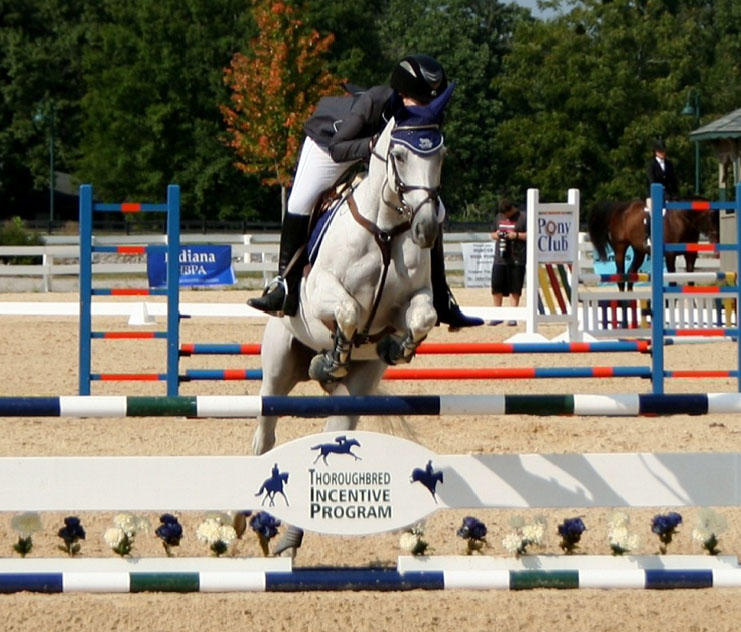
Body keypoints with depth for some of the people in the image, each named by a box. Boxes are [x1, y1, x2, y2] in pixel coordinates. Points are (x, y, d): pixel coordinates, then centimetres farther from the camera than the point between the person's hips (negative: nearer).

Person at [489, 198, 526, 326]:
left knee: (515, 289, 0)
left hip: (517, 259, -5)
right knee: (496, 287, 3)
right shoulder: (498, 217, 14)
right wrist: (496, 235, 0)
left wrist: (516, 235, -15)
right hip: (500, 258, 5)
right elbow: (492, 233, 22)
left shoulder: (522, 218, -2)